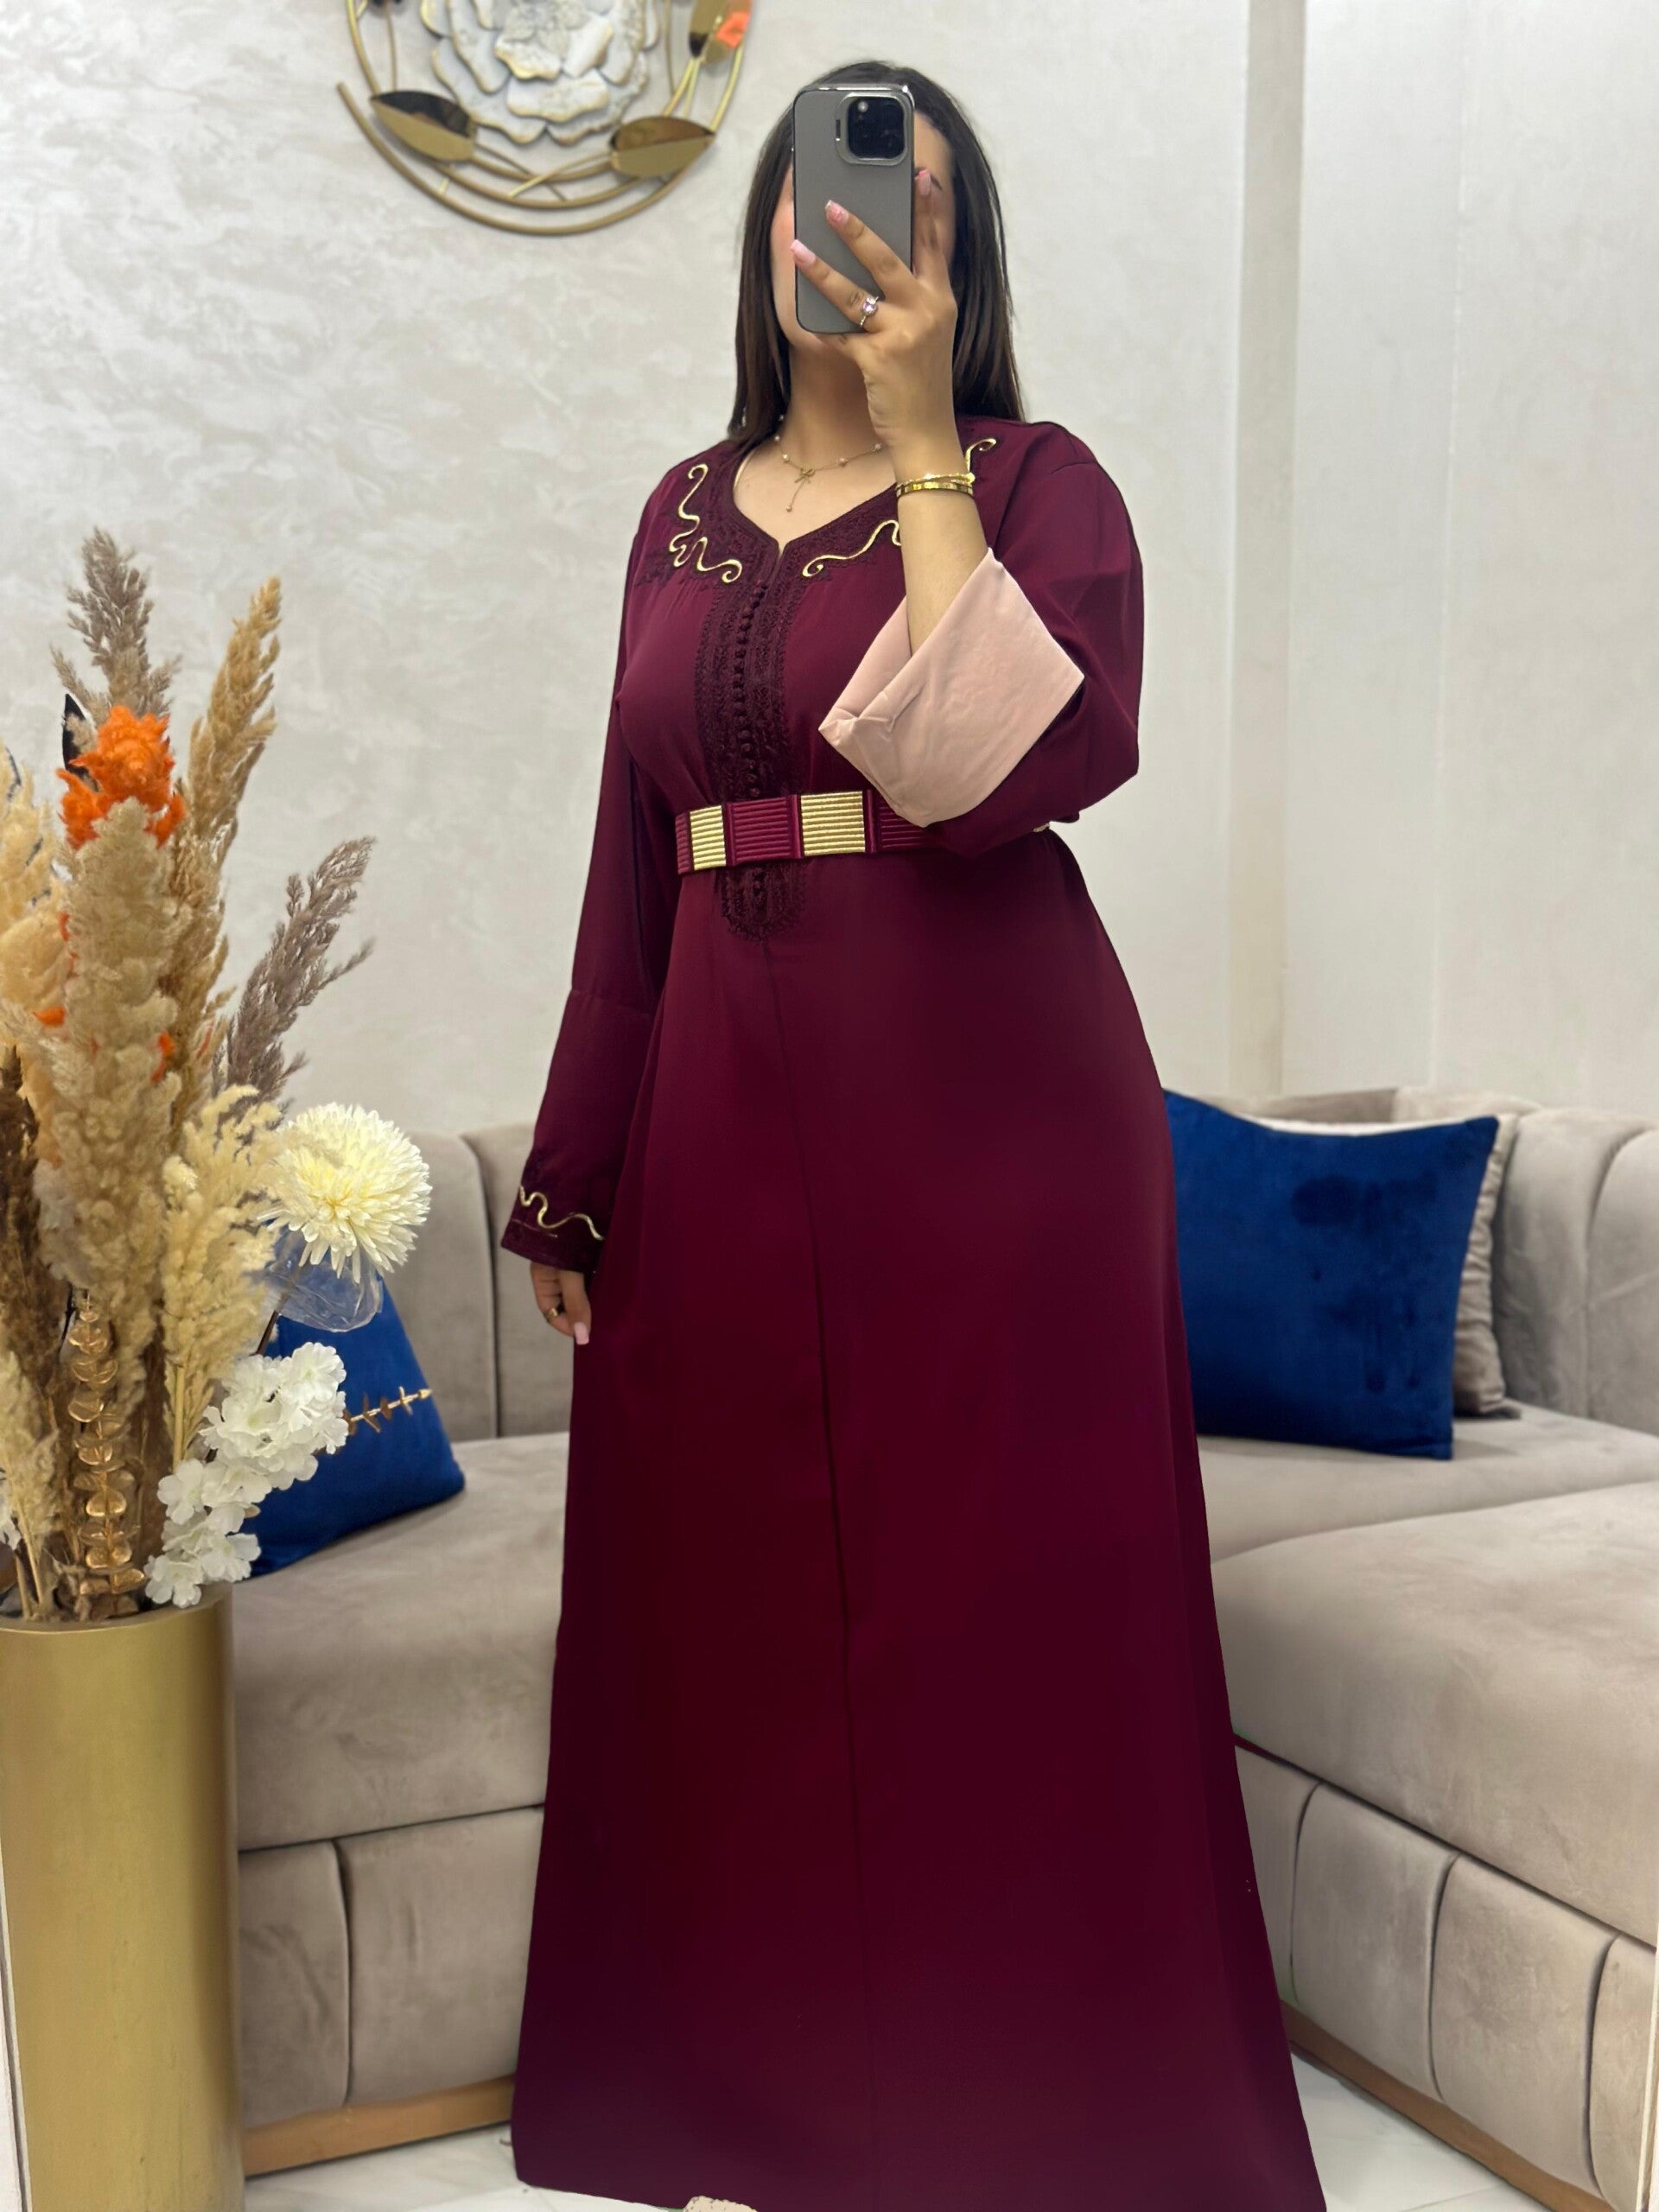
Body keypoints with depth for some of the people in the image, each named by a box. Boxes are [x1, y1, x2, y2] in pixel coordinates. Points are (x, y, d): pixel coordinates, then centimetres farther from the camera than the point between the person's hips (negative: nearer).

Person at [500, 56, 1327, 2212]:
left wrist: (925, 448, -13)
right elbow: (634, 854, 14)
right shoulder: (688, 510, 15)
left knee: (994, 1606, 1)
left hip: (985, 1101, -4)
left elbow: (1023, 770, -18)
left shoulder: (1034, 478, 1)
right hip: (725, 1111, 5)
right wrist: (574, 1171, 13)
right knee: (733, 1623, 10)